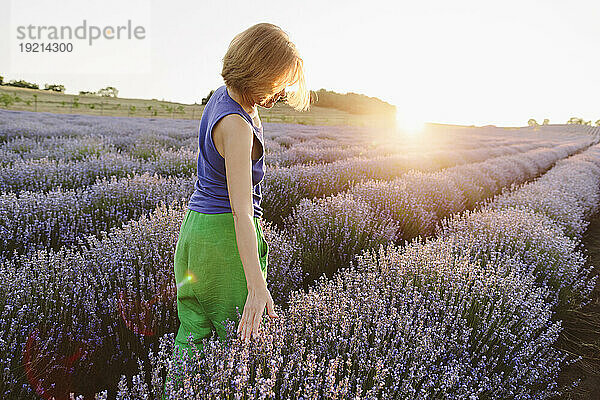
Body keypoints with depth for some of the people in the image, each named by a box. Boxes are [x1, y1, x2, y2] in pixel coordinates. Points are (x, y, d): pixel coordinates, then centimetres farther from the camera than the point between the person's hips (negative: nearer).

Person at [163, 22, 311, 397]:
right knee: (238, 336, 9)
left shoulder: (223, 95, 4)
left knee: (193, 332, 17)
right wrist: (258, 286, -32)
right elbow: (240, 210, -31)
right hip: (225, 235, -9)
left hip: (196, 226, 9)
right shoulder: (235, 126, -24)